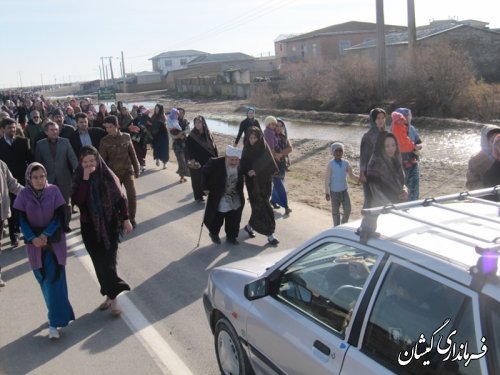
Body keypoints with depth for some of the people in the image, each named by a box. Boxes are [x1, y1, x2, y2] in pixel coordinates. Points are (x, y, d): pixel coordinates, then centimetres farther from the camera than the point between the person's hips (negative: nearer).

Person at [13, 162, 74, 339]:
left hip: (54, 240, -2)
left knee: (54, 279, -7)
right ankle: (58, 313, 29)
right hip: (34, 242, 2)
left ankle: (54, 322, -3)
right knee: (45, 280, 10)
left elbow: (59, 216, -8)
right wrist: (32, 238, -17)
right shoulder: (23, 195, -6)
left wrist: (46, 234, -17)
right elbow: (21, 220, -5)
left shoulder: (53, 190, -8)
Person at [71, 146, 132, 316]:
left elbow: (120, 198, 0)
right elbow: (77, 201, -18)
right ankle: (111, 295, 22)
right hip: (90, 228, 2)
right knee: (99, 263, 8)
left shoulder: (108, 176, -5)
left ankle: (112, 297, 8)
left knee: (108, 261, -4)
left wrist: (125, 219, 0)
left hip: (110, 225, -2)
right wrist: (85, 179, -22)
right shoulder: (78, 179, -2)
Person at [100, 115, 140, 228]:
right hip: (113, 173, 0)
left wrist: (136, 170, 8)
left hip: (128, 171, 0)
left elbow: (132, 154, 6)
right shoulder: (105, 141, -6)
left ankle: (131, 218, 8)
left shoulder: (126, 137, -2)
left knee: (132, 195, -9)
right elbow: (102, 160, -3)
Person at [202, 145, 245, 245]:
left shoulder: (241, 165, -12)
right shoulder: (215, 163, -23)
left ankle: (231, 237, 30)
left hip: (235, 200, 3)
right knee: (217, 218, 12)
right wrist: (205, 187, -10)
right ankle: (213, 234, 40)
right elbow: (204, 172, -8)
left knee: (233, 220, 9)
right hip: (219, 198, -3)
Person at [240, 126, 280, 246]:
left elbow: (270, 166, -15)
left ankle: (250, 226, 34)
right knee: (261, 206, -4)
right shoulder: (247, 149, -2)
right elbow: (243, 166, 1)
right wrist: (247, 172, -19)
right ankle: (270, 235, 1)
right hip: (253, 183, -1)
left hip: (264, 182, 1)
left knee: (259, 206, 9)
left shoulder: (264, 148, -5)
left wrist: (256, 171, -27)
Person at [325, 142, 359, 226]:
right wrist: (327, 193, -10)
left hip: (344, 190, 3)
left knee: (348, 209, 0)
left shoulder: (346, 163, 1)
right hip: (334, 191, -3)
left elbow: (352, 176, 6)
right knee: (335, 211, 7)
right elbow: (327, 179, -8)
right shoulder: (330, 164, -10)